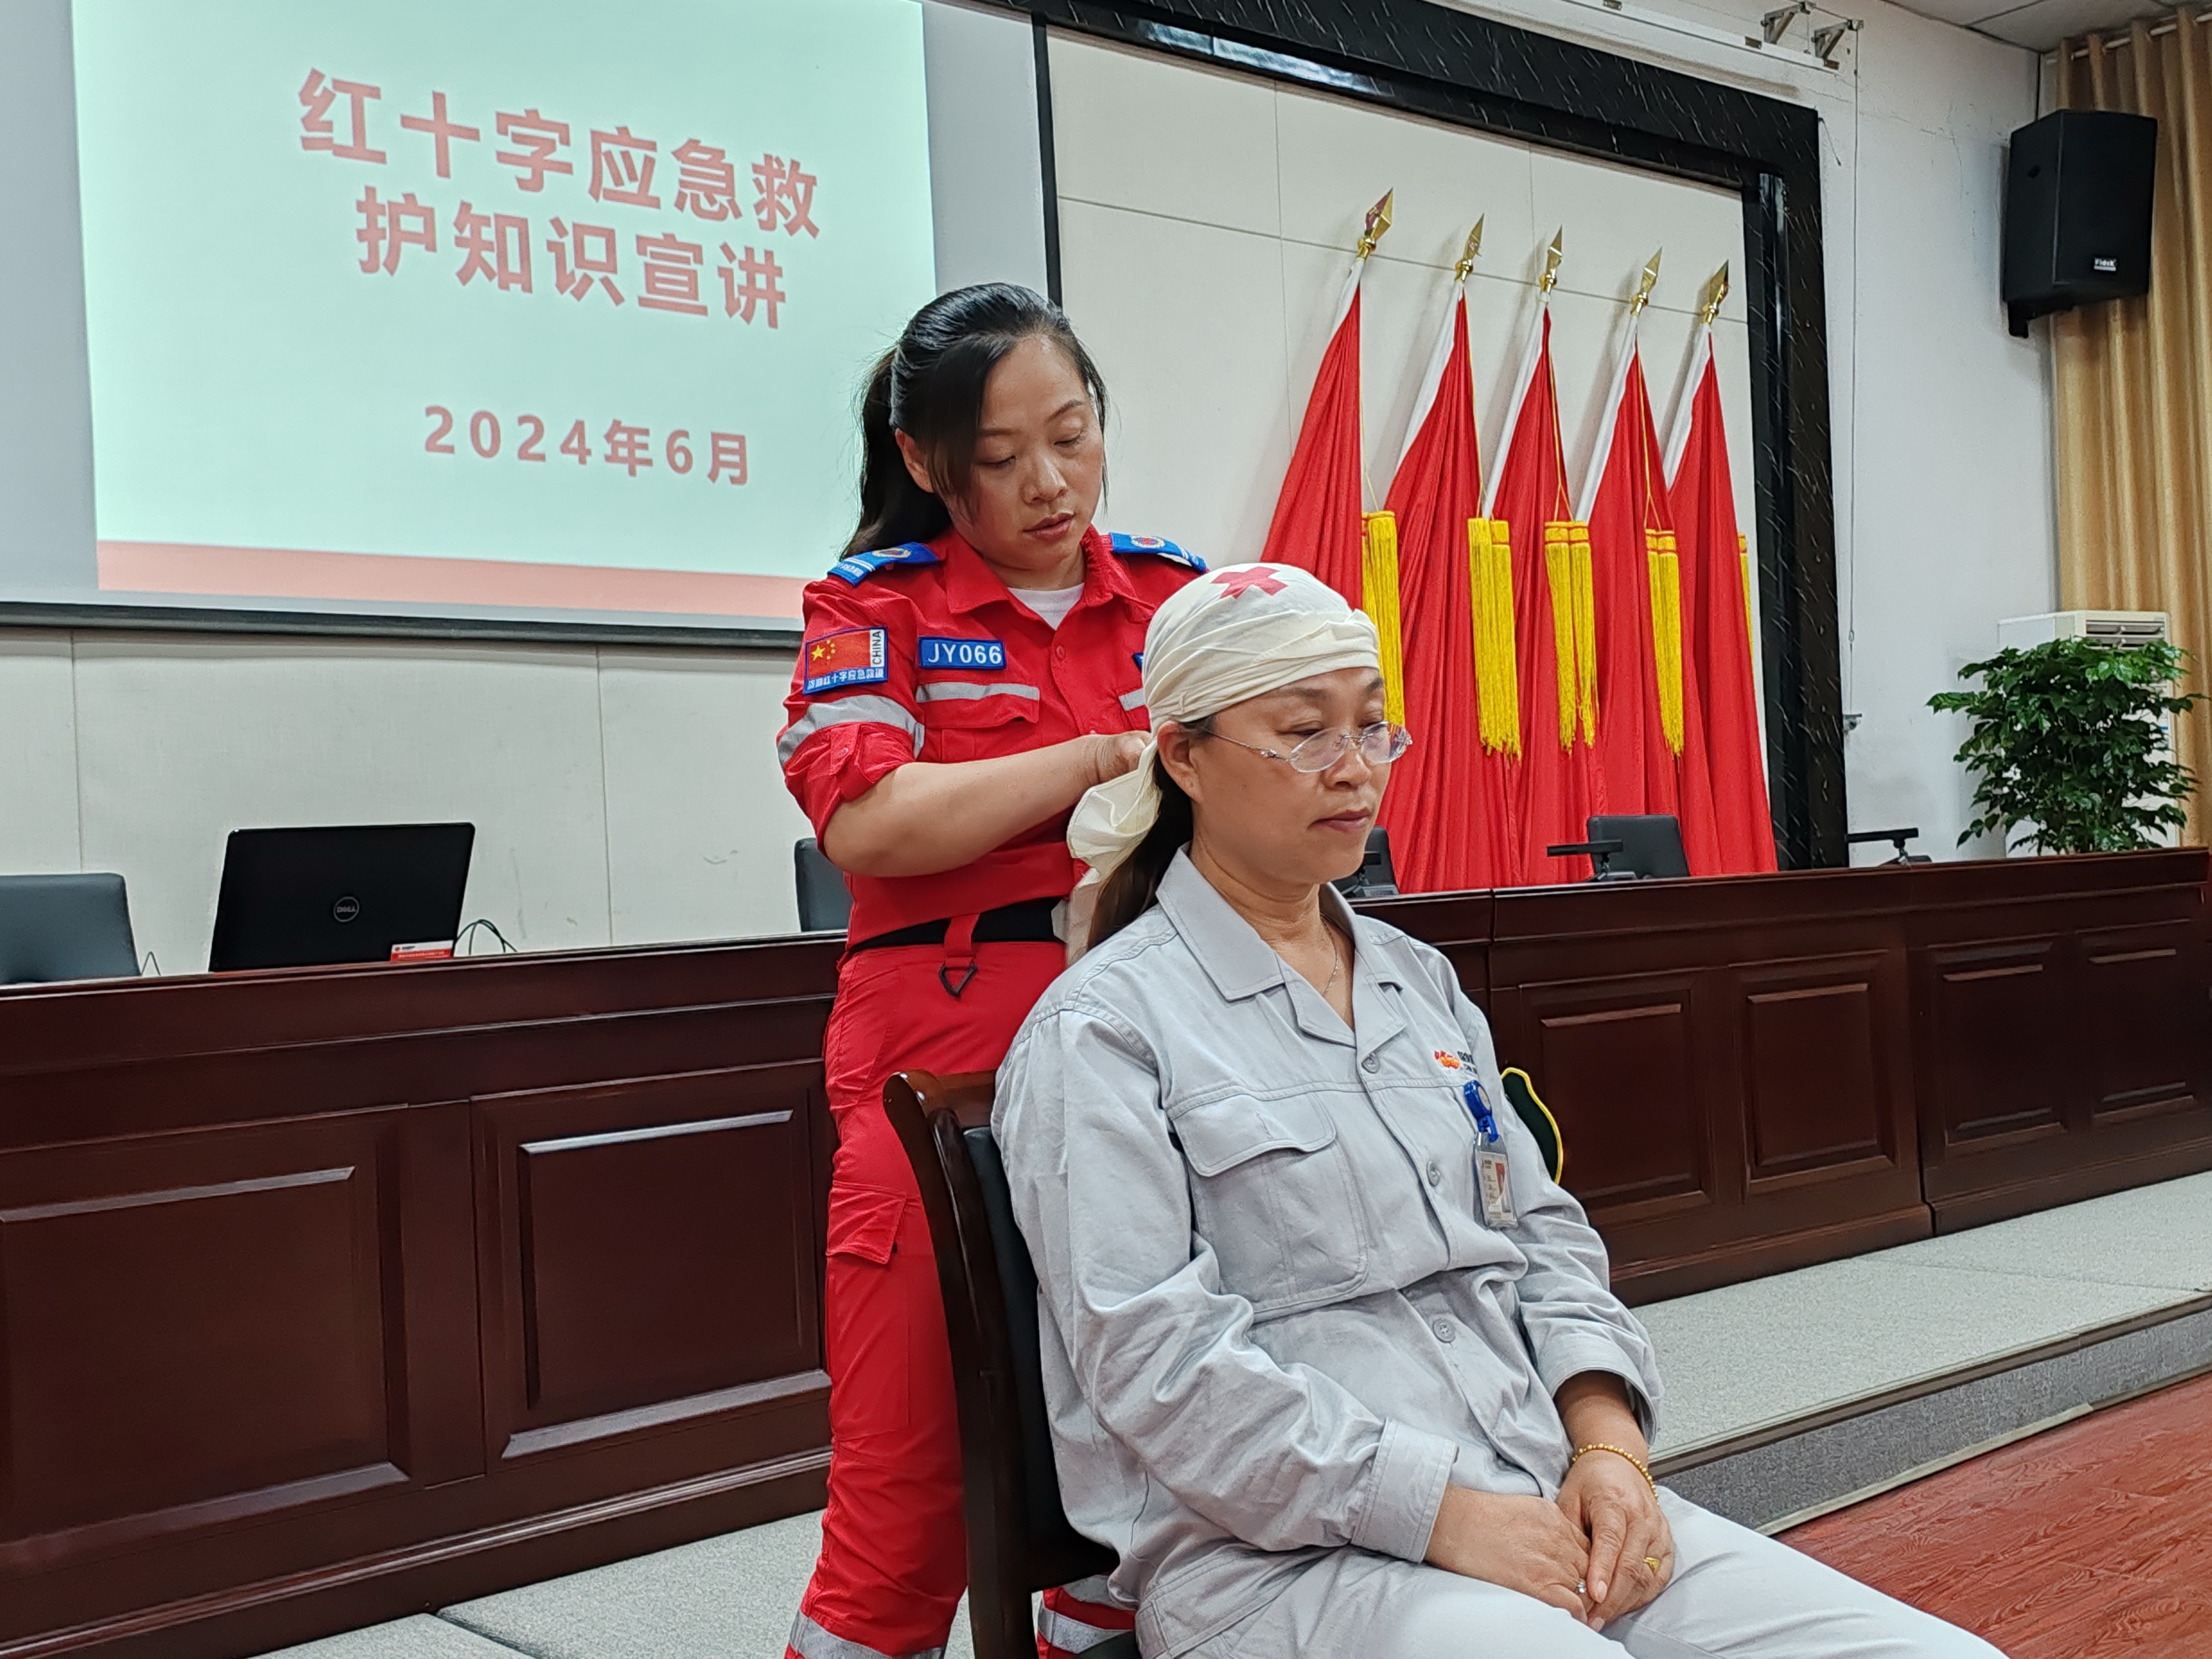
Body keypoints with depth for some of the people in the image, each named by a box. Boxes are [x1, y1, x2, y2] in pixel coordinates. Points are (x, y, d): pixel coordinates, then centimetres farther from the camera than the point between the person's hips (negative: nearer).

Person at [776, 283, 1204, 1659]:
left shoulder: (1176, 594, 13)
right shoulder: (875, 606, 4)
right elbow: (864, 822, -11)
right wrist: (1103, 759, -13)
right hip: (944, 1065, -3)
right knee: (909, 1501, 0)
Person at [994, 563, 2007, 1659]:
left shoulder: (1422, 984, 18)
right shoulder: (1103, 1032, -5)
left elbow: (1539, 1231, 18)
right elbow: (1162, 1363, -13)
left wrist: (1607, 1435, -1)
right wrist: (1442, 1511, -16)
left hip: (1553, 1508, 7)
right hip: (1283, 1558, -6)